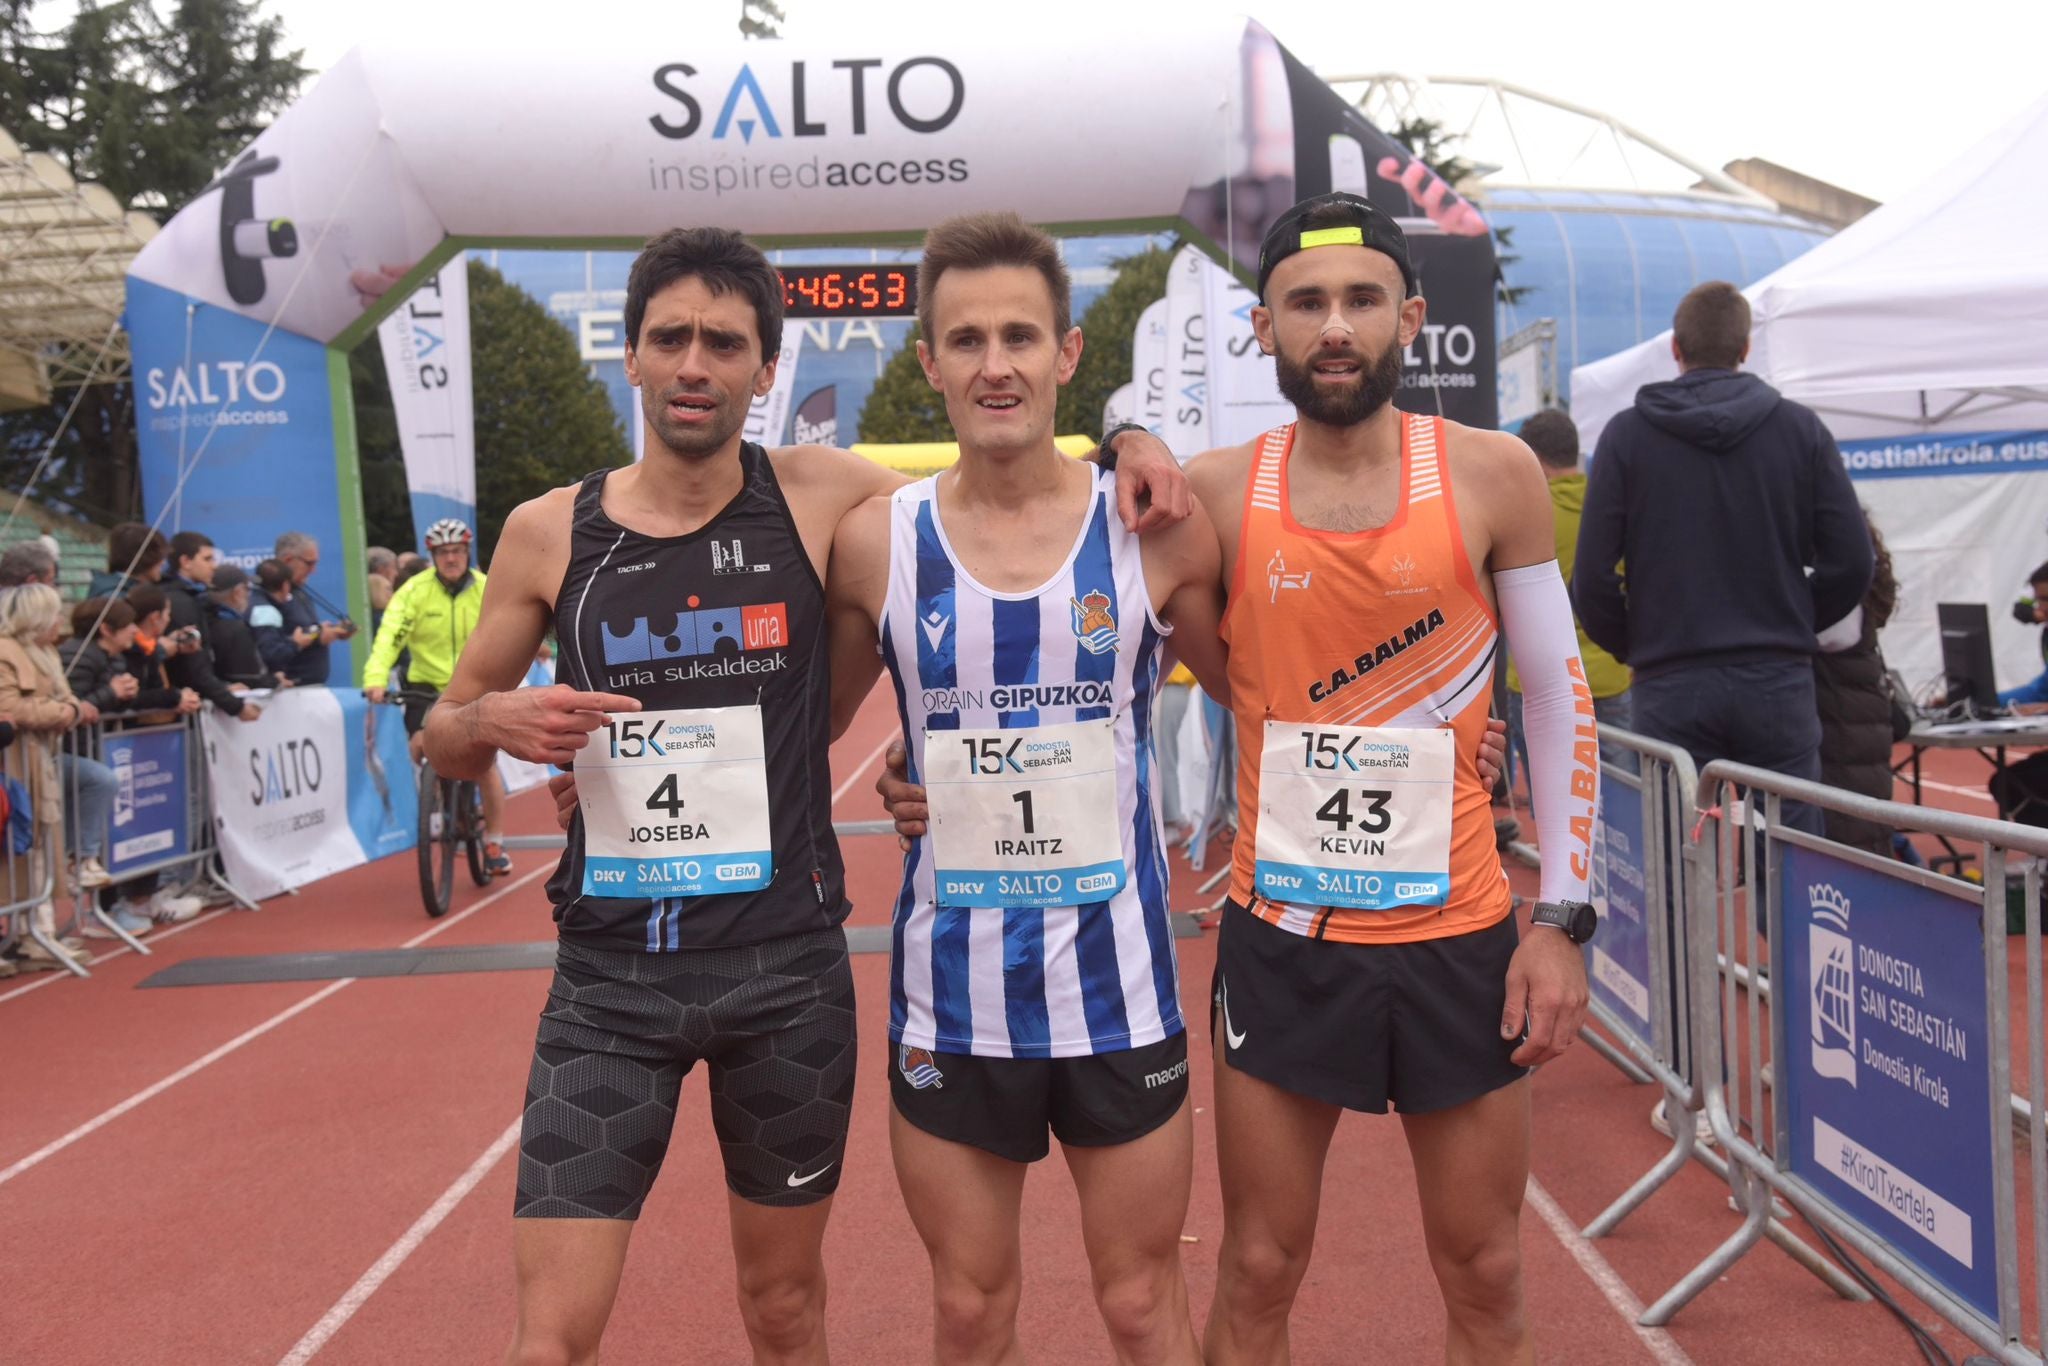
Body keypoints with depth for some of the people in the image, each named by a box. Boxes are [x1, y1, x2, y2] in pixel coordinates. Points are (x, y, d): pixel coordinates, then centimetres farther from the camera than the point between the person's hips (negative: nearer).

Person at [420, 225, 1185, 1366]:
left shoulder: (820, 499, -3)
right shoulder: (549, 534, 0)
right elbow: (444, 733, 11)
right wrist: (493, 722, -12)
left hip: (789, 969, 0)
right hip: (610, 971, 0)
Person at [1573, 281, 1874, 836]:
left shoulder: (1626, 435, -1)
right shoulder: (1801, 429, 3)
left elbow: (1593, 575, -5)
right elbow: (1852, 563, 1)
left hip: (1670, 686, -1)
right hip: (1779, 682, 1)